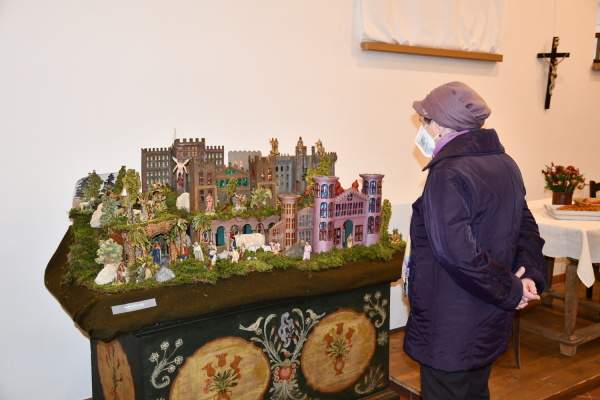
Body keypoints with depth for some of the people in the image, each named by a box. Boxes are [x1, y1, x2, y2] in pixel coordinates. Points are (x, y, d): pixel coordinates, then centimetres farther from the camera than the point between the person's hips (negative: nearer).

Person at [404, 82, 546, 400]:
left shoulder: (448, 174, -22)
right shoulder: (505, 165, 6)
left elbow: (456, 251, -31)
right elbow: (527, 229, 11)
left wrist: (510, 290, -19)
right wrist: (529, 276, -2)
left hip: (450, 331, -8)